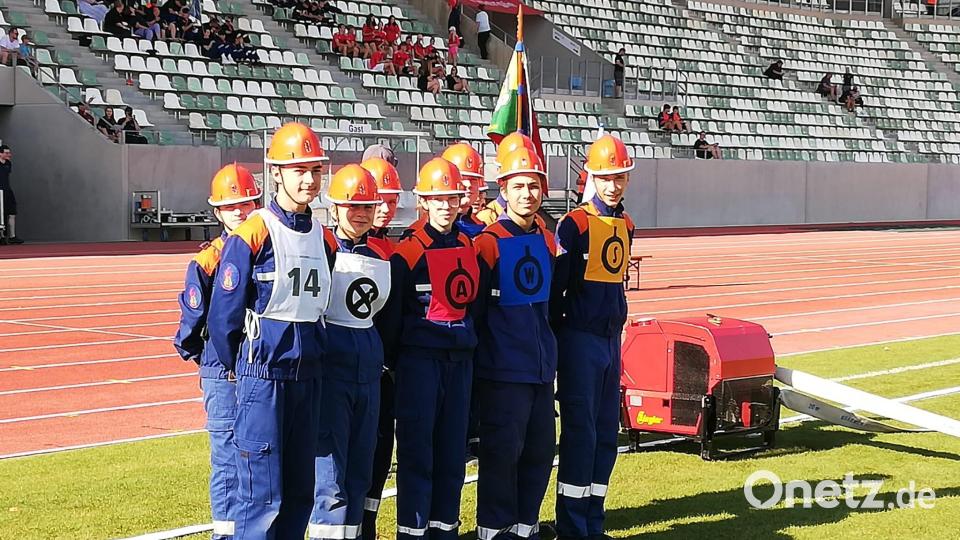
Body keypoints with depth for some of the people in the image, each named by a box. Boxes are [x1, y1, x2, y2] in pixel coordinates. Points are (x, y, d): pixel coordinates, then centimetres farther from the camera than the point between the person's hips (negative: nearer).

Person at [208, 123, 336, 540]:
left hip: (308, 375, 6)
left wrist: (316, 354, 14)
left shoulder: (324, 239, 9)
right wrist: (239, 369, 2)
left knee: (300, 490, 11)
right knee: (263, 494, -5)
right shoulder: (252, 234, -11)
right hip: (263, 375, -6)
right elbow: (223, 315, -7)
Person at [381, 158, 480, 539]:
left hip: (460, 360, 5)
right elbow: (392, 312, -2)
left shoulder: (470, 248, 10)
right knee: (417, 450, -2)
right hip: (420, 360, -5)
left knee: (453, 450, 7)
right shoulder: (408, 252, -7)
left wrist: (470, 344, 16)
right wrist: (392, 362, 2)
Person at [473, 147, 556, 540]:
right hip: (502, 370, -7)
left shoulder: (547, 242, 10)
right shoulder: (489, 243, -11)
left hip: (541, 367, 7)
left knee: (540, 450, 10)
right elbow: (473, 311, -8)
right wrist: (474, 366, -6)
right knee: (502, 452, -3)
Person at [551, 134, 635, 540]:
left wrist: (616, 330, 16)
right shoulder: (575, 224, -11)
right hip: (580, 339, -7)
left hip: (612, 339, 7)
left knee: (607, 432, 9)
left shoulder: (626, 225, 11)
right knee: (580, 432, -5)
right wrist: (555, 342, -8)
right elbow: (556, 285, -10)